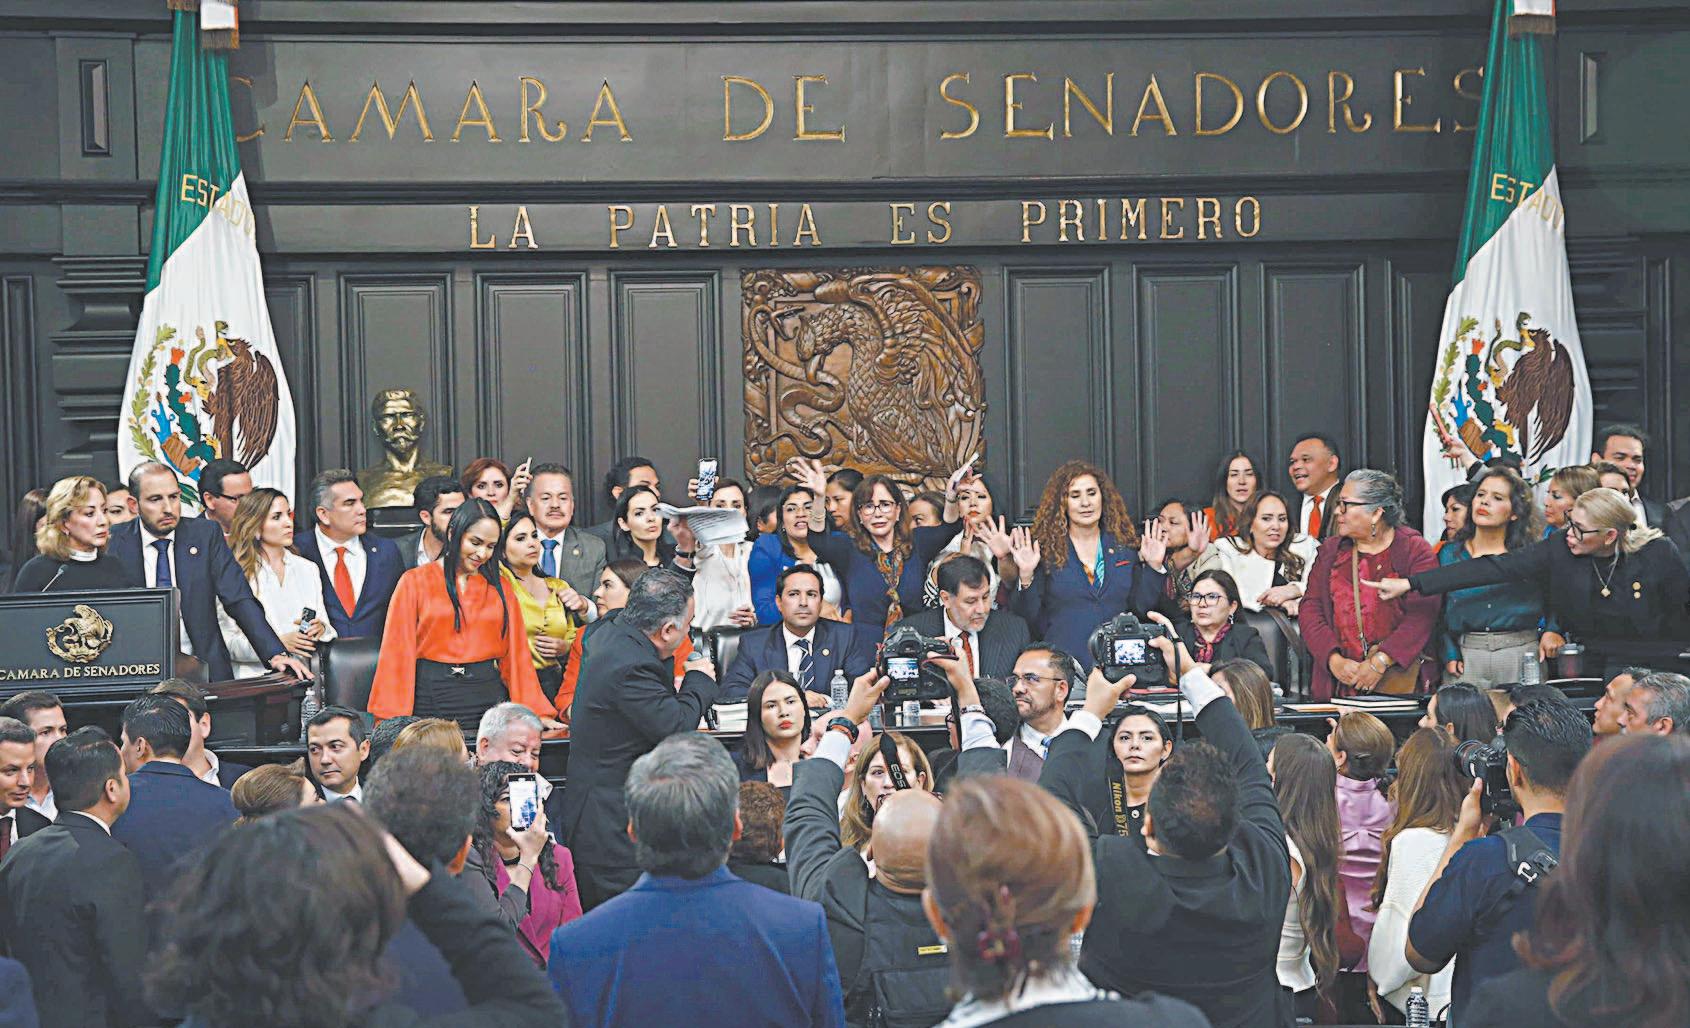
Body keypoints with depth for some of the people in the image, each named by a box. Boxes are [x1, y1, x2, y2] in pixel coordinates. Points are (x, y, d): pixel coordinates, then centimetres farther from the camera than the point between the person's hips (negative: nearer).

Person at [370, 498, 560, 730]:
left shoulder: (499, 588, 12)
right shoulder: (415, 582, 3)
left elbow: (516, 653, 11)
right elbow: (398, 653, 0)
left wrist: (537, 713, 2)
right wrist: (393, 719, -8)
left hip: (489, 697, 2)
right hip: (432, 700, -2)